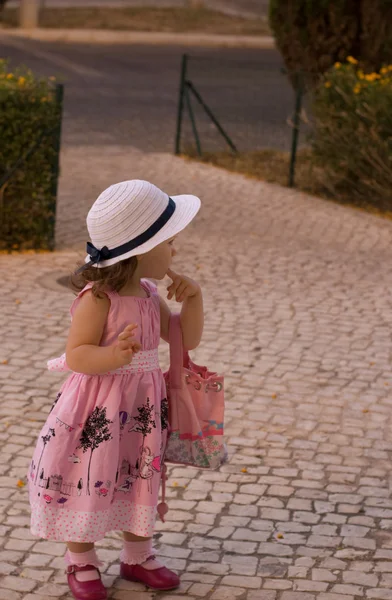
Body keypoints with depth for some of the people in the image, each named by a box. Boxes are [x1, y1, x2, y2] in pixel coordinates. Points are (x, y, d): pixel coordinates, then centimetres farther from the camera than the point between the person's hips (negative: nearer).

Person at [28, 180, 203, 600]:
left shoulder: (149, 296, 3)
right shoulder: (97, 298, -19)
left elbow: (187, 339, 9)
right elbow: (75, 355, -22)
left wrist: (193, 297, -5)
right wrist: (114, 355, -39)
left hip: (142, 406, 7)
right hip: (97, 405, -7)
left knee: (140, 479, 16)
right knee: (88, 480, 4)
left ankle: (137, 556, 33)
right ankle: (81, 561, 22)